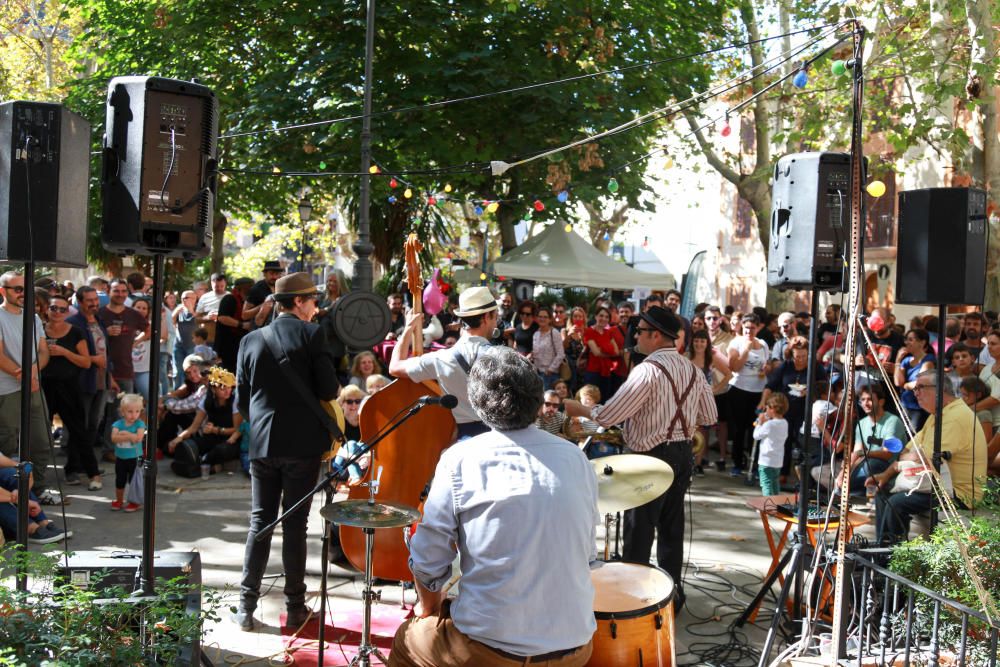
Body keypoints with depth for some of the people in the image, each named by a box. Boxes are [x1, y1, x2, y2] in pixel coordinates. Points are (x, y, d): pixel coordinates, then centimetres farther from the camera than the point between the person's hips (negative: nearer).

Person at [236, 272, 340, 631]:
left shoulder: (250, 340, 6)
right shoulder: (312, 334, -7)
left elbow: (242, 400, 8)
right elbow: (329, 390, -11)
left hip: (262, 443, 3)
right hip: (302, 443, -3)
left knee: (259, 523, 10)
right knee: (295, 525, 4)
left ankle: (247, 606, 9)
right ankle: (295, 606, 10)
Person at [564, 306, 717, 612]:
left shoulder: (648, 371, -19)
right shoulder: (693, 370, 6)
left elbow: (608, 415, -19)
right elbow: (710, 417, 12)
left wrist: (579, 409, -3)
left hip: (652, 458, -8)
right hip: (683, 453, 8)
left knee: (639, 531, 0)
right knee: (671, 526, 16)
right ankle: (672, 593, 24)